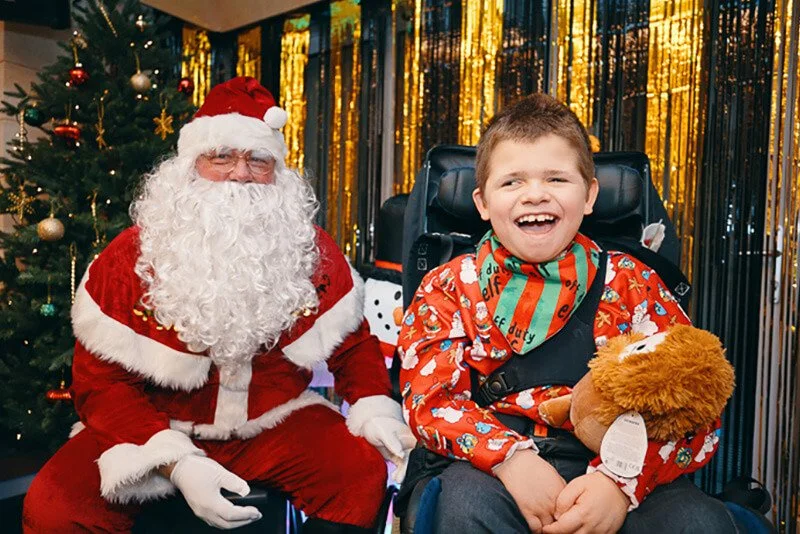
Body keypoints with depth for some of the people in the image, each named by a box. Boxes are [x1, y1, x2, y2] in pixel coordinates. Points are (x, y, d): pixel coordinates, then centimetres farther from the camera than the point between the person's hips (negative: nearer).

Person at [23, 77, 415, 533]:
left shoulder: (313, 253, -4)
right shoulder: (129, 258, -10)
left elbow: (352, 343, 7)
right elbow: (102, 382, -10)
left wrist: (374, 409, -13)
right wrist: (175, 463, -24)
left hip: (274, 421, 1)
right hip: (157, 428, 0)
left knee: (363, 472, -21)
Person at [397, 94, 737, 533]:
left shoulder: (630, 282, 7)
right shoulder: (449, 287, 7)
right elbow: (432, 396, -3)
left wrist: (622, 480, -18)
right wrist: (510, 458, -21)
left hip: (608, 466, 2)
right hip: (492, 463, -1)